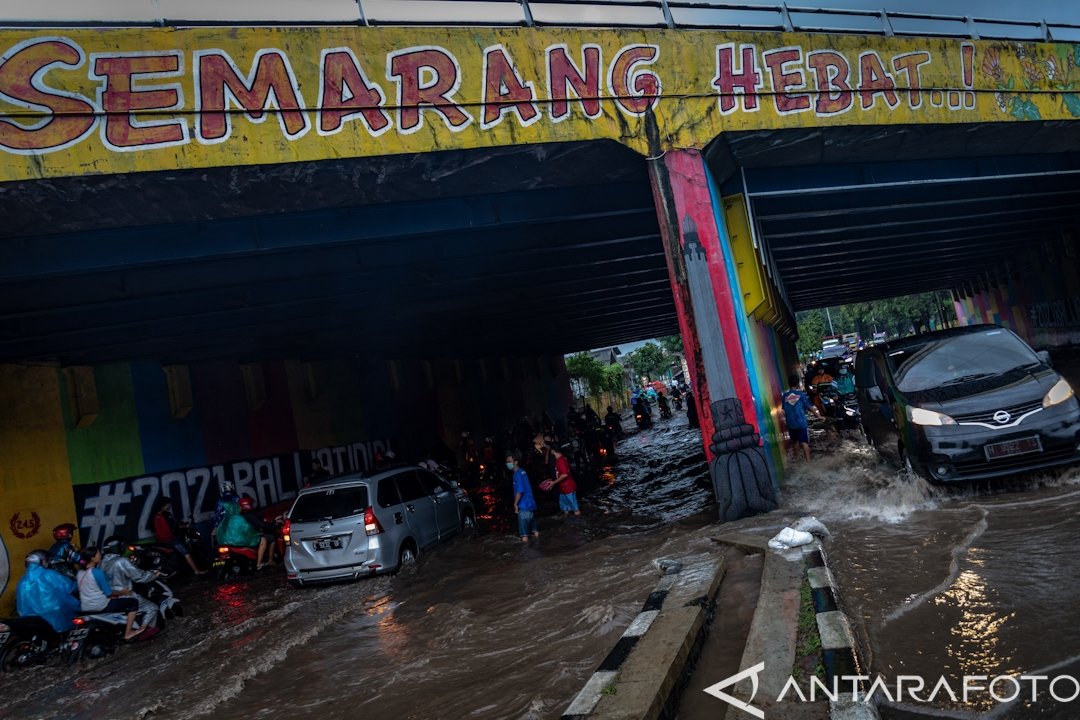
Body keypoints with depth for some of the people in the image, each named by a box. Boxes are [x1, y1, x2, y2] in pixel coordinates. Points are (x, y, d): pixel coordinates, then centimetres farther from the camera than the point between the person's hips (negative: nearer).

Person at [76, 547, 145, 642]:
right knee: (133, 602, 0)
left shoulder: (80, 573, 5)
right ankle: (128, 633, 1)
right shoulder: (97, 572, -21)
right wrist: (123, 592, 2)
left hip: (85, 607, 9)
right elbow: (109, 592, -15)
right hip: (100, 606, -9)